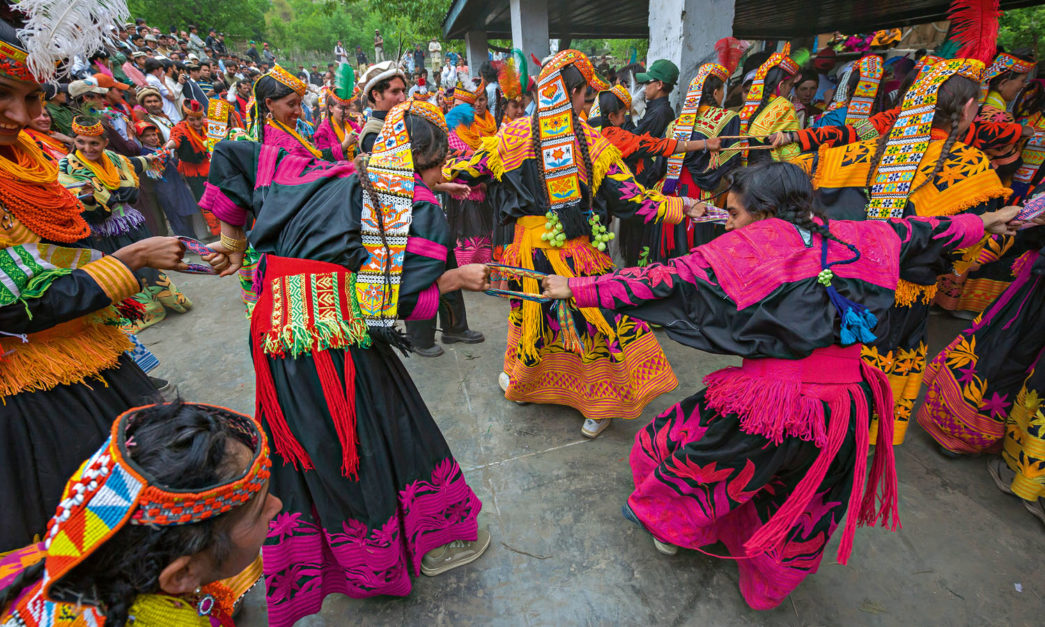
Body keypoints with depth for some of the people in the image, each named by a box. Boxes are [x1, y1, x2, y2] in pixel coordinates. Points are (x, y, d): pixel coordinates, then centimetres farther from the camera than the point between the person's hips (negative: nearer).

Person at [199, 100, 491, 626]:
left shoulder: (322, 177, 9)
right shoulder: (421, 208, -8)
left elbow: (230, 156, 15)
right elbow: (404, 302, -15)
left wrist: (232, 233, 21)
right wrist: (455, 279, 0)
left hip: (275, 343, 7)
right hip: (342, 351, -6)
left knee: (305, 453, 22)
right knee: (391, 435, 13)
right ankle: (436, 541, 36)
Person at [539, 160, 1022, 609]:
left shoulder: (746, 246, -9)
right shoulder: (849, 238, 7)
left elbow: (661, 282, -14)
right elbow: (919, 233, 25)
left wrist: (578, 288, -8)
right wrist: (982, 221, 46)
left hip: (771, 401, -6)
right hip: (848, 406, 7)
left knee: (672, 443, 20)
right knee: (803, 507, 29)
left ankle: (663, 521, 45)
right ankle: (768, 586, 55)